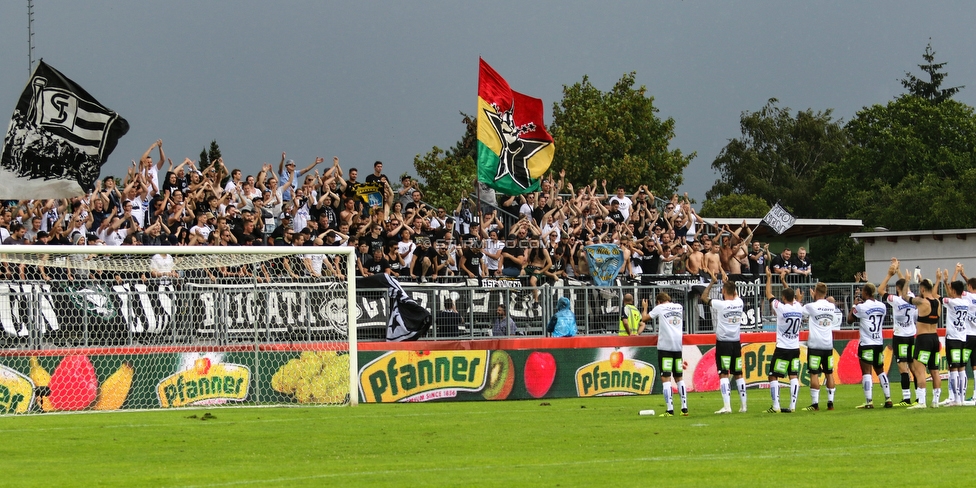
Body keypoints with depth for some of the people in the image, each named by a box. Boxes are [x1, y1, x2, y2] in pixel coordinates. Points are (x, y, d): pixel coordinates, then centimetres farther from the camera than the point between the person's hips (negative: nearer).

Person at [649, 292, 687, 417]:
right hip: (678, 346, 5)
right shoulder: (679, 307, 15)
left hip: (665, 346, -5)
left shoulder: (659, 308, 1)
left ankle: (670, 410, -13)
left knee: (665, 378, -6)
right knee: (679, 377, 13)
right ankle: (684, 408, 9)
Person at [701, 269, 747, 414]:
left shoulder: (720, 304, -14)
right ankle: (743, 406, 13)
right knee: (738, 375, 11)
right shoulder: (739, 303, 0)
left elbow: (704, 297, 1)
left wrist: (712, 282, 6)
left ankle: (727, 406, -16)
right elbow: (735, 294, 25)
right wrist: (726, 281, 31)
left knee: (723, 375, -7)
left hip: (723, 343, -5)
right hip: (736, 343, 5)